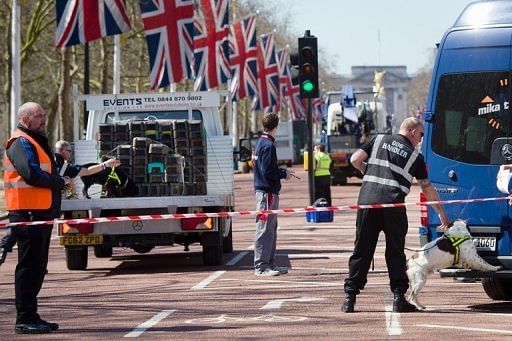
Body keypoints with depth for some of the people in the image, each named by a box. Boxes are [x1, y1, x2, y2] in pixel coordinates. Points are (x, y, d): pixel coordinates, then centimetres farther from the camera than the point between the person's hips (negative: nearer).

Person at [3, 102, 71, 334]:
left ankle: (30, 316, 19)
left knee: (37, 267, 13)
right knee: (29, 266, -9)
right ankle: (24, 319, -7)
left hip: (41, 213, 10)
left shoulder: (35, 141, 23)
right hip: (29, 212, -10)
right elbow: (32, 175, -22)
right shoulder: (21, 143, -10)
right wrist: (60, 182, -11)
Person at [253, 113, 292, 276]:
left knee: (271, 229, 15)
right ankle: (261, 267, -8)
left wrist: (282, 171, 15)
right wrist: (283, 174, -5)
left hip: (263, 190, 10)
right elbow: (268, 172, -20)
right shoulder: (268, 145, -15)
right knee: (264, 229, -8)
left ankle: (270, 264, 20)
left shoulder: (260, 143, 15)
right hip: (267, 192, -10)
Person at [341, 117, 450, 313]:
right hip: (393, 203, -2)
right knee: (395, 252, 8)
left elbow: (355, 160, 6)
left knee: (361, 250, 6)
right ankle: (399, 297, 5)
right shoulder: (415, 156, 12)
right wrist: (441, 213, 25)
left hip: (367, 200, 2)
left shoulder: (379, 140, 15)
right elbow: (427, 188, 16)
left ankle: (350, 297, 4)